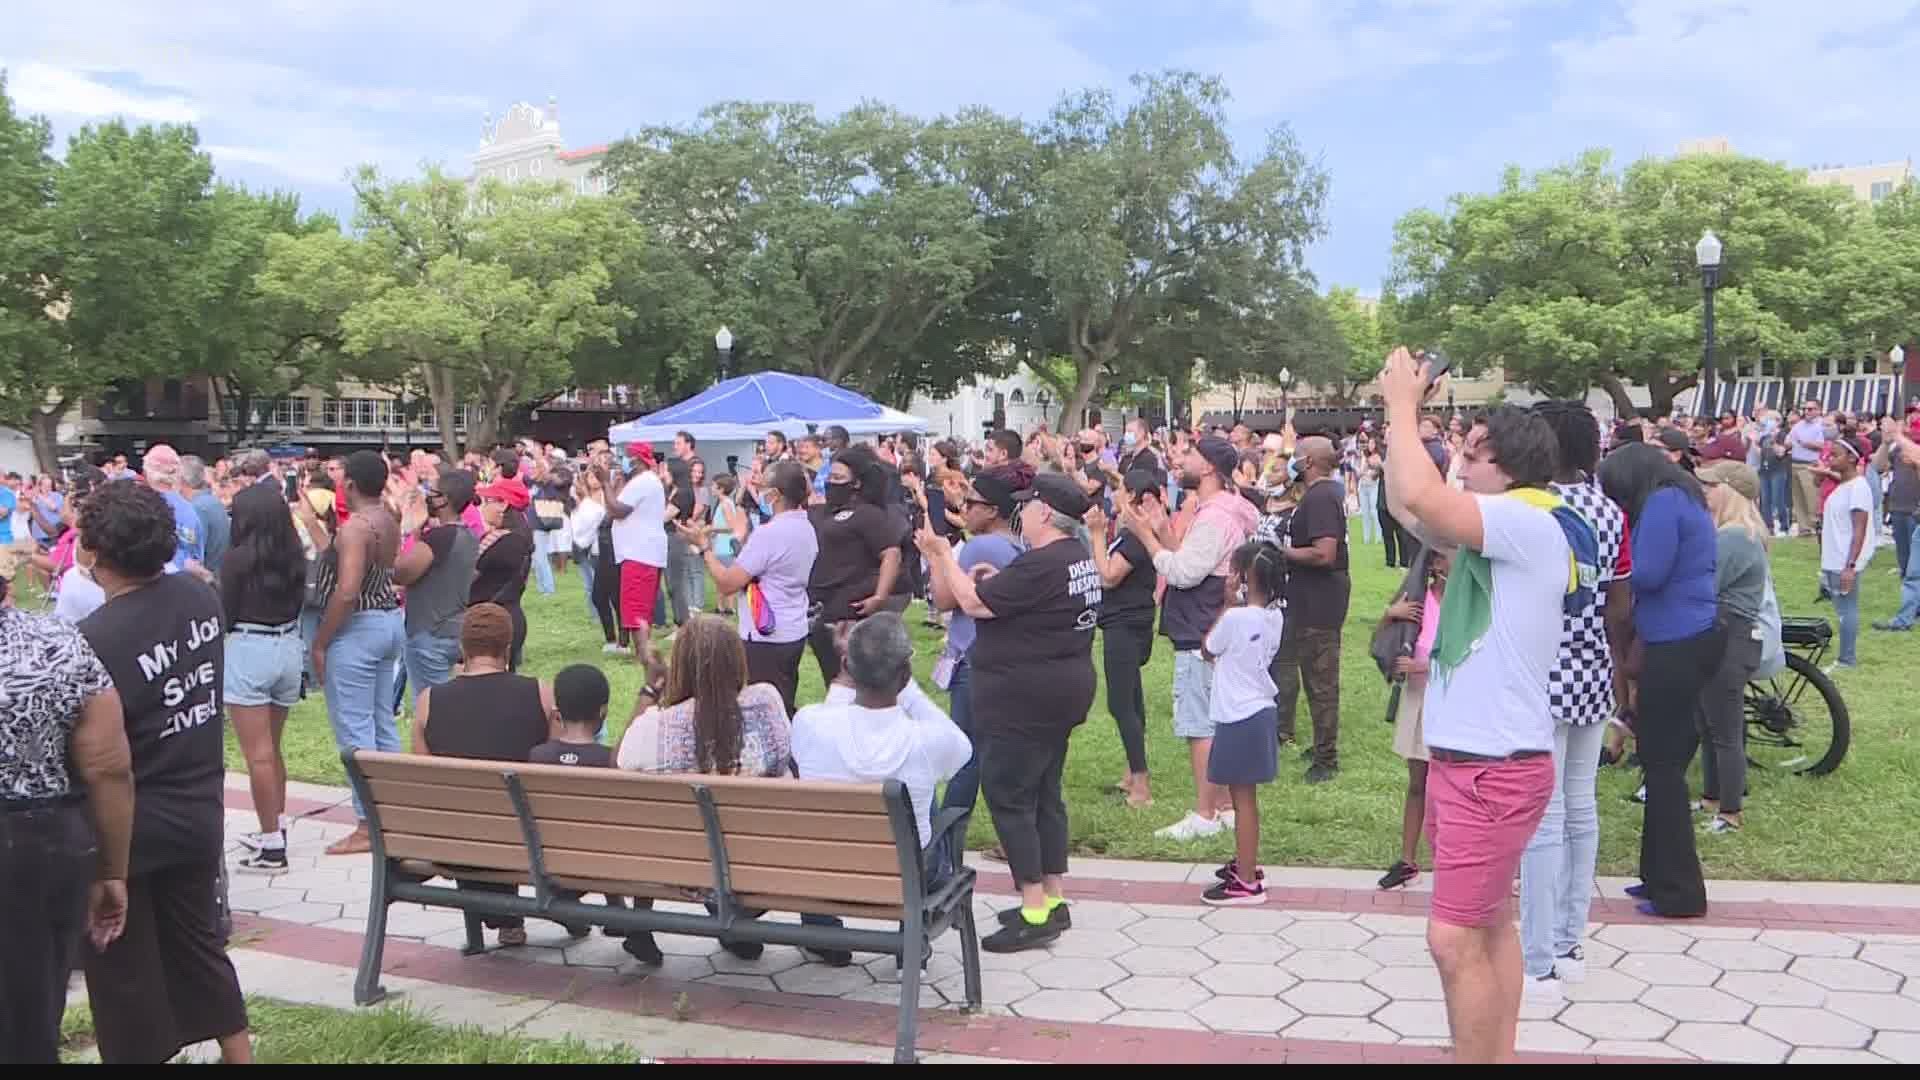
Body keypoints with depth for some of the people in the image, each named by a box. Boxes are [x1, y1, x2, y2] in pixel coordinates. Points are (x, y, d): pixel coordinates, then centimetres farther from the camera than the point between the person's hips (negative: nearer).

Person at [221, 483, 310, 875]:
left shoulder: (238, 557, -11)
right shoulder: (294, 556, 3)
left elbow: (224, 614, -5)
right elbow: (297, 603, 9)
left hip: (248, 650, -6)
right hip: (289, 648, 6)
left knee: (258, 753, -2)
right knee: (272, 748, 20)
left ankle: (272, 846, -2)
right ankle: (276, 829, 28)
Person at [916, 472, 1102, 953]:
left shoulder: (1041, 565, -22)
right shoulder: (1077, 558, 10)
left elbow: (974, 603, -18)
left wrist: (942, 553, -8)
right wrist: (999, 582, 4)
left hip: (1025, 700, -10)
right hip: (1058, 692, 10)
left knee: (1008, 796, -4)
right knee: (1044, 793, 16)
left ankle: (1035, 913, -2)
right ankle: (1053, 900, 22)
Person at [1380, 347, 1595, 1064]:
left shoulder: (1529, 522, -19)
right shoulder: (1501, 529, 11)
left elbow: (1421, 498, -33)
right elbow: (1405, 505, 17)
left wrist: (1402, 402, -19)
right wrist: (1400, 411, 10)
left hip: (1494, 766, -10)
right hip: (1470, 758, 10)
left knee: (1455, 940, -7)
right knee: (1489, 924, 16)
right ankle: (1498, 1057, 27)